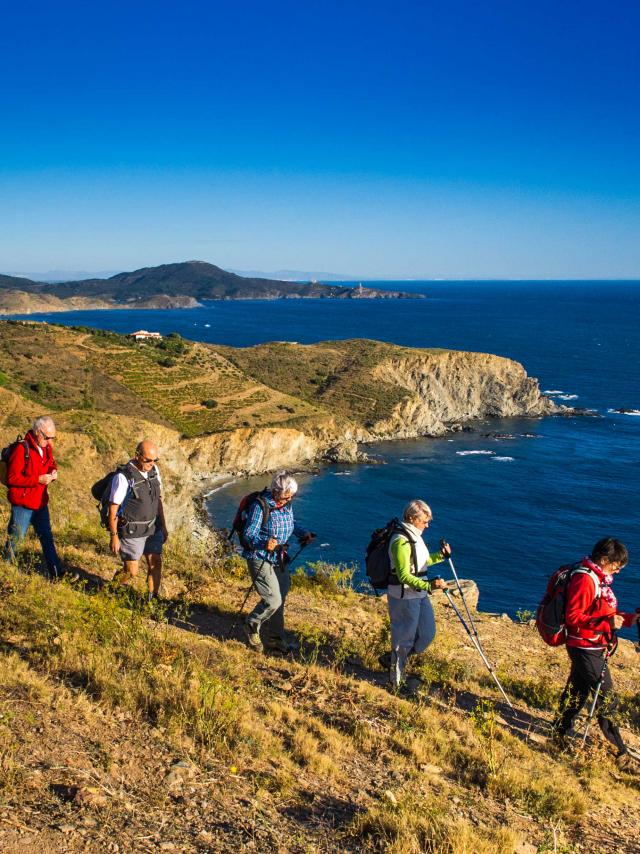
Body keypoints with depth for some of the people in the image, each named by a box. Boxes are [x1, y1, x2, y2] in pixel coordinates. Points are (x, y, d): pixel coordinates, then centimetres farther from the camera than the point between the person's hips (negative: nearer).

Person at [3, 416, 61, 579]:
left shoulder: (47, 448, 4)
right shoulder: (22, 449, -18)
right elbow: (12, 478, -21)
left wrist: (53, 472, -2)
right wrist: (38, 480, -24)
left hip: (40, 503, 7)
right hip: (22, 504, -7)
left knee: (47, 537, 13)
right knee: (16, 537, 2)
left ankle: (56, 573, 20)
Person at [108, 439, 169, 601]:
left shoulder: (154, 471, -2)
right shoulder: (124, 477, -23)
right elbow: (113, 508, -16)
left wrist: (163, 526, 11)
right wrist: (113, 537, -14)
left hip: (153, 528, 6)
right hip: (131, 532, -6)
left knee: (156, 564, 3)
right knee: (131, 571, 3)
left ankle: (152, 599, 20)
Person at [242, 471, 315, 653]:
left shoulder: (287, 505, 2)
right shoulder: (260, 506, -21)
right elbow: (248, 535, -23)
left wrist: (304, 533, 3)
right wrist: (264, 543, -41)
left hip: (279, 560, 8)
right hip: (260, 559, -8)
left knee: (280, 599, 15)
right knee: (273, 600, -13)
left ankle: (276, 639, 31)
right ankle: (252, 626, 15)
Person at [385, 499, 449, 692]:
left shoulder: (414, 536, 9)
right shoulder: (401, 541, -23)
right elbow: (404, 576, -28)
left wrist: (440, 556, 7)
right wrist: (429, 585, -39)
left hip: (419, 595, 10)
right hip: (404, 597, -10)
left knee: (427, 634, 15)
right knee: (404, 638, 3)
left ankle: (392, 660, 32)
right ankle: (396, 682, 20)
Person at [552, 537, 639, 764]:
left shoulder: (599, 578, 11)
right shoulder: (585, 580, -21)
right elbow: (573, 617, -23)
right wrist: (607, 622, -24)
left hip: (594, 648, 10)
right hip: (586, 648, -10)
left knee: (577, 692, 18)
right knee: (607, 699, 0)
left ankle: (560, 733, 30)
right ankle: (618, 749, 11)